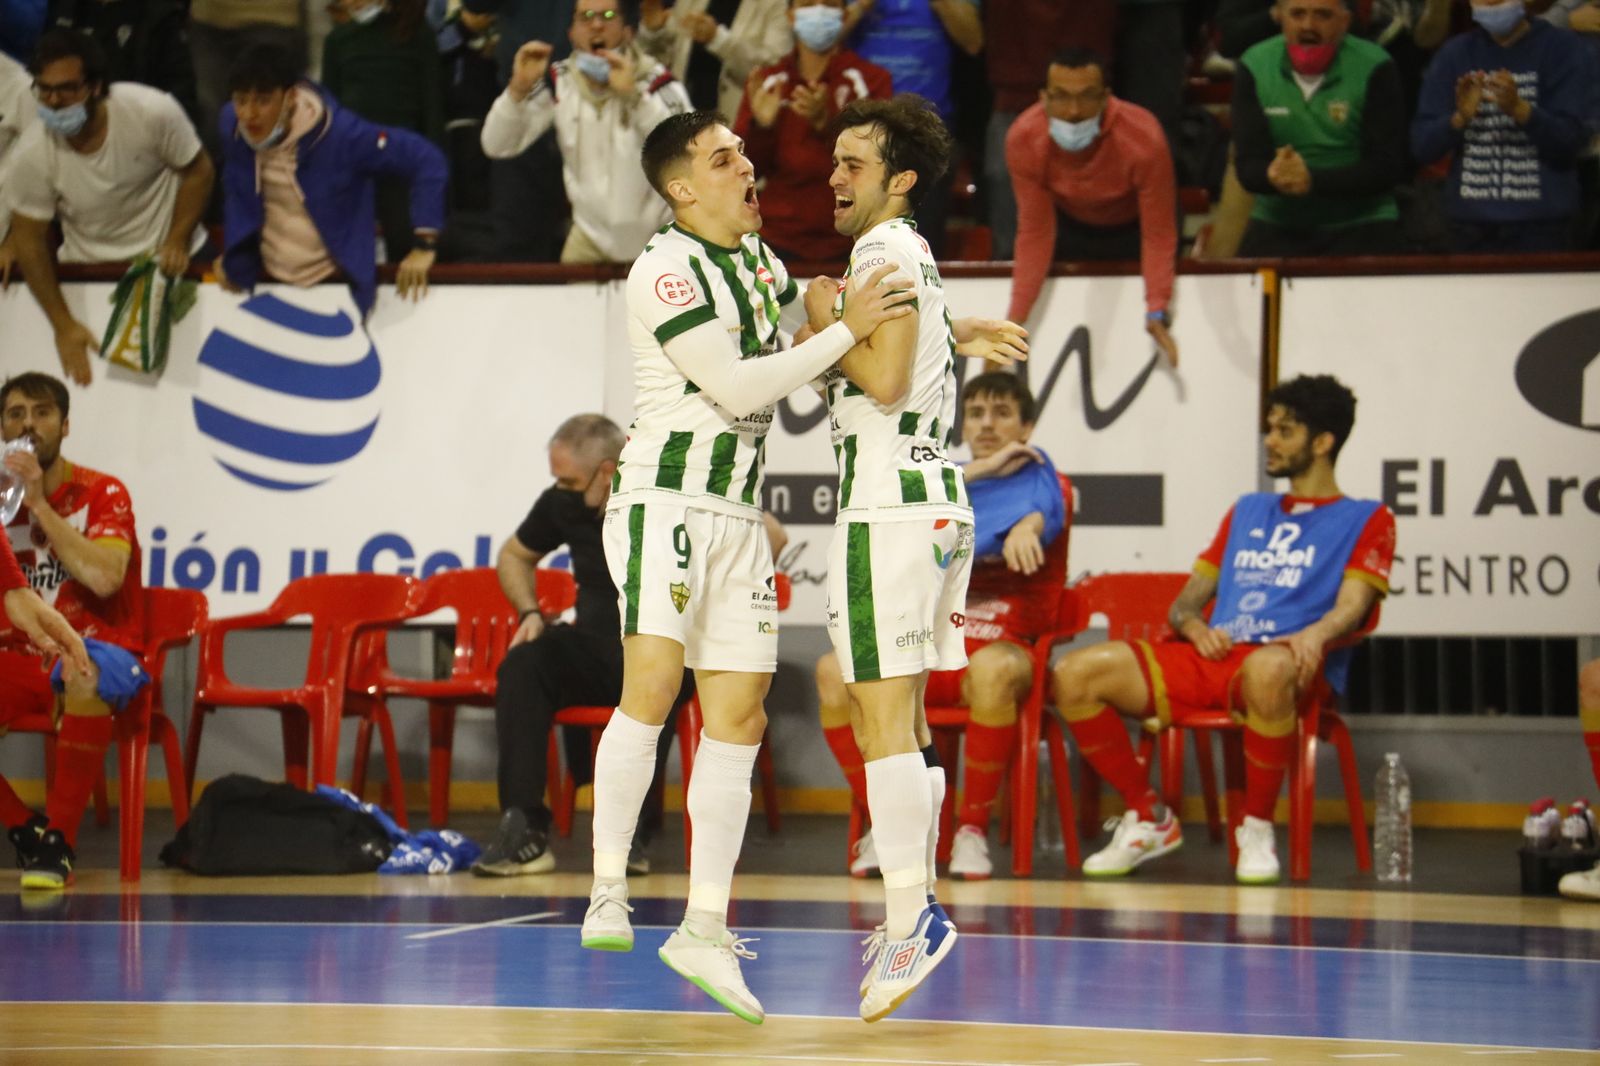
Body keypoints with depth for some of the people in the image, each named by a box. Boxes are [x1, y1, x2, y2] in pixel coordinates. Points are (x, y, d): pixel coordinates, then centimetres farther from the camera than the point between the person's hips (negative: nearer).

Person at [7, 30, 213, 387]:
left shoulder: (152, 112, -24)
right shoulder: (32, 155, -21)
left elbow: (198, 170, -7)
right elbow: (29, 238, -10)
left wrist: (177, 242, -20)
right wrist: (63, 325, -14)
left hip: (169, 258, 0)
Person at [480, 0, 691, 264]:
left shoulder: (656, 82, -15)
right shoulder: (558, 82, -4)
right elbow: (496, 146, -8)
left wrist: (633, 95, -40)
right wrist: (518, 88, -25)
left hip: (656, 239, -3)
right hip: (591, 234, 3)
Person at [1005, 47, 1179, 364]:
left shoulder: (1144, 140, -36)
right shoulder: (1023, 140, -29)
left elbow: (1159, 236, -30)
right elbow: (1035, 234, -21)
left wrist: (1158, 313, -43)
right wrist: (1015, 321, -30)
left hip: (1133, 226, -2)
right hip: (1070, 226, 2)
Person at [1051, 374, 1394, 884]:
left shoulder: (1365, 519, 13)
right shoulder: (1247, 511, 31)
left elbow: (1353, 605, -3)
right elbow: (1187, 599, 27)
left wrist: (1316, 634, -26)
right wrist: (1193, 624, 1)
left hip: (1282, 659, -6)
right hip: (1214, 655, 6)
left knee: (1267, 669, -45)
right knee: (1075, 673, -15)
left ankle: (1257, 829, -25)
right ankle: (1148, 818, -1)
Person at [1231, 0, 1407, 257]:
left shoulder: (1375, 69, -7)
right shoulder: (1253, 67, -1)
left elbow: (1388, 167, -12)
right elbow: (1247, 164, -5)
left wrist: (1313, 180, -27)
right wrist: (1274, 176, -29)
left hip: (1361, 226, -2)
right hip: (1277, 225, 2)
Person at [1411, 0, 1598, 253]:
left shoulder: (1562, 49, 0)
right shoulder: (1454, 54, 9)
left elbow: (1573, 141, -8)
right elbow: (1421, 147, 4)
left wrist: (1519, 109, -24)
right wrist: (1459, 119, -16)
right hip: (1470, 223, 3)